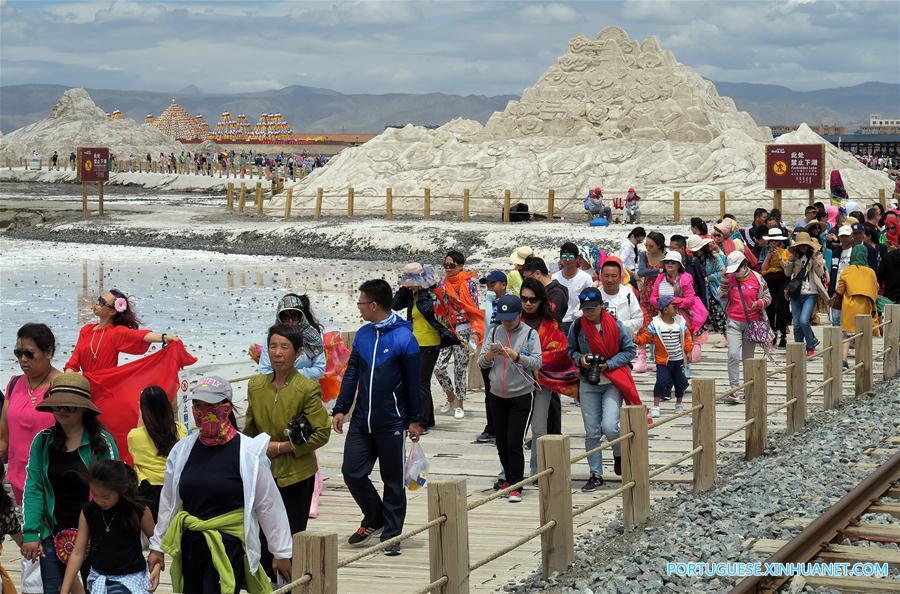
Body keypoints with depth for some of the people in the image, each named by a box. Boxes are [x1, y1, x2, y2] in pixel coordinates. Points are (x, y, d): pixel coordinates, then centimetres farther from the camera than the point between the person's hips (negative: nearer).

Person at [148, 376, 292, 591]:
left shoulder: (248, 452, -8)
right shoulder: (181, 451, 6)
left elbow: (269, 505, -3)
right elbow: (168, 502, 16)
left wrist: (281, 553, 1)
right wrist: (157, 546, 19)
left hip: (230, 547, -5)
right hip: (189, 546, 5)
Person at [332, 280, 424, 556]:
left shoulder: (403, 337, -10)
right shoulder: (362, 335, 6)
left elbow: (413, 382, -6)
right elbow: (352, 374, 11)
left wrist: (415, 420, -3)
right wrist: (340, 408, 5)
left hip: (391, 423, -5)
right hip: (361, 421, 5)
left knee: (393, 481, 5)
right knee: (352, 473, 3)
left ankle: (391, 535, 16)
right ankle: (374, 519, 25)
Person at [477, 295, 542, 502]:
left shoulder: (530, 334, -4)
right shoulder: (495, 332, 7)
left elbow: (537, 363, -13)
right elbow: (481, 363, 6)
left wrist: (517, 356, -28)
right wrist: (491, 354, -15)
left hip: (521, 396, -5)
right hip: (497, 396, 5)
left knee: (514, 442, -11)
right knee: (501, 442, 11)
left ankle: (516, 487, -6)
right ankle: (509, 479, 29)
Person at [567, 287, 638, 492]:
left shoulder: (615, 325, -7)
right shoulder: (577, 327, -1)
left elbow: (629, 350, 0)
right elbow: (570, 350, 13)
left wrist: (609, 364, -12)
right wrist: (579, 358, -9)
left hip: (613, 382, -3)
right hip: (588, 384, 3)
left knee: (609, 426, -17)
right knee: (591, 432, 3)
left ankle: (619, 454, 17)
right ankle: (596, 475, 14)